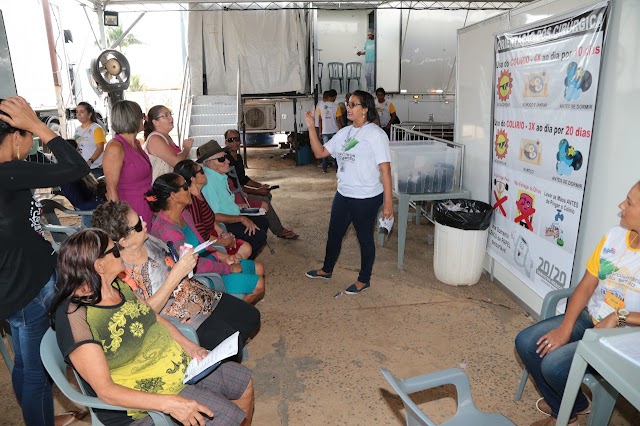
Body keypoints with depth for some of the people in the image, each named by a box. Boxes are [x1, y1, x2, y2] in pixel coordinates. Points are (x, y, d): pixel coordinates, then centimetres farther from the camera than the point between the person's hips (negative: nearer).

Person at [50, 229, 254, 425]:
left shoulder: (117, 285, -1)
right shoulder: (75, 316, -25)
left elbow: (156, 318, 10)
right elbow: (104, 390, -26)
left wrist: (190, 346, -4)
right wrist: (168, 403, -32)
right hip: (148, 391, -8)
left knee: (244, 380, 10)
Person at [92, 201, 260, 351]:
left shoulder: (148, 240, -1)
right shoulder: (119, 272, -22)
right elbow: (146, 313, -25)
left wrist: (185, 259, -4)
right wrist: (177, 274, -30)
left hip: (202, 297, 7)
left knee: (251, 316, 4)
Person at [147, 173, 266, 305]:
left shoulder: (184, 213, -1)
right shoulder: (167, 230, -30)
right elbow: (196, 265, -26)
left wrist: (223, 256, 1)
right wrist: (228, 268, -14)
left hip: (207, 260, 9)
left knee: (259, 269, 12)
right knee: (258, 284, -7)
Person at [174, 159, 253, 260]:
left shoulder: (199, 195, 3)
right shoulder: (191, 201, -27)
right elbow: (200, 236, -27)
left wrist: (222, 232, 2)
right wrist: (225, 242, -15)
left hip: (212, 235, 10)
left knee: (246, 248, 5)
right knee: (237, 259, -13)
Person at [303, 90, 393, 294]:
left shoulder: (375, 134, -13)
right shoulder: (344, 132, 8)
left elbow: (385, 170, -16)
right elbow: (320, 152, 7)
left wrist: (388, 202, -19)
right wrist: (311, 128, -3)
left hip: (367, 198, -7)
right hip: (343, 194, 7)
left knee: (364, 238, 9)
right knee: (334, 233, 19)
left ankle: (364, 279, 28)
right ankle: (327, 269, 41)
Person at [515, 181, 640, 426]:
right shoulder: (614, 235, -4)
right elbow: (586, 286, -1)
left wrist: (620, 316, -26)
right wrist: (565, 328, -8)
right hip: (589, 318, 6)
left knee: (554, 365, -22)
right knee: (526, 342, -6)